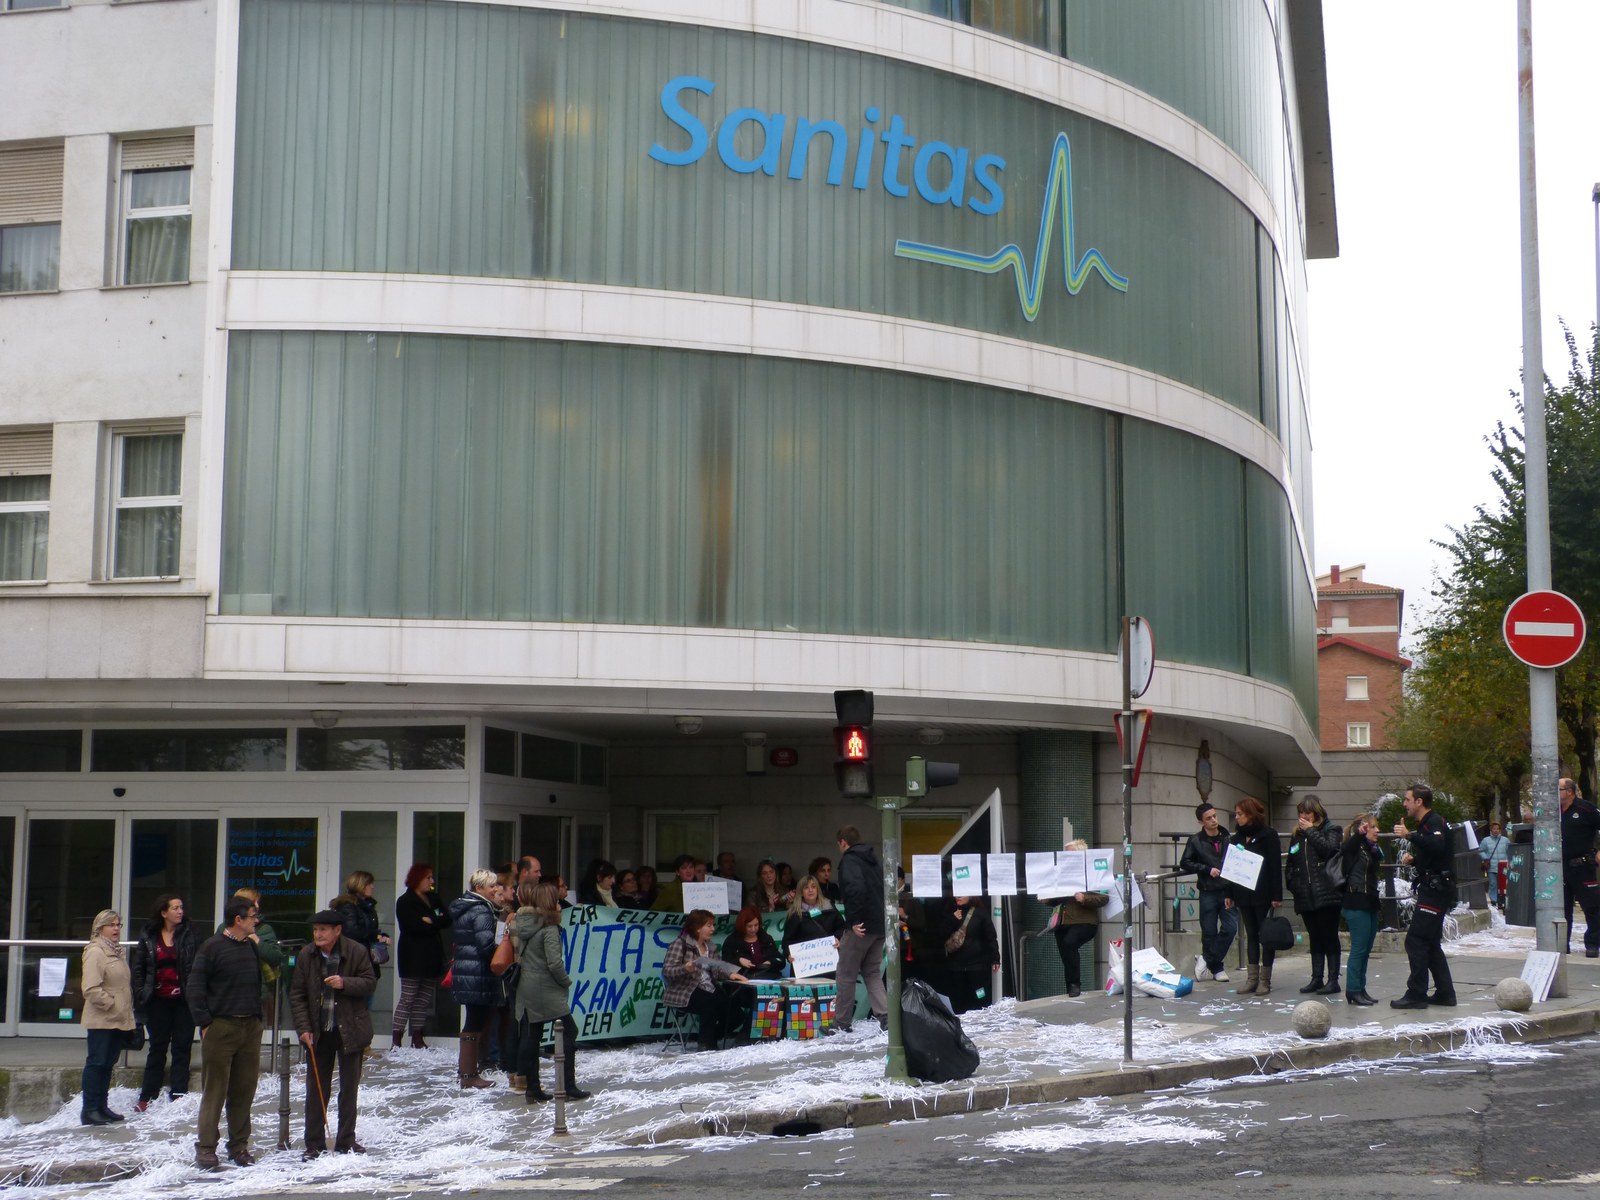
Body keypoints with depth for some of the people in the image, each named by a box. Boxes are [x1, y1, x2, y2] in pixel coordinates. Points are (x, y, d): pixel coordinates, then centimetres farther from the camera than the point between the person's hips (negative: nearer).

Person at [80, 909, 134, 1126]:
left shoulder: (116, 952, 17)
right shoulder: (95, 952, -12)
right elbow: (91, 989, -21)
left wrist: (127, 1012, 15)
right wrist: (111, 1005, -16)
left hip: (118, 1020, 9)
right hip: (101, 1020, -9)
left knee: (107, 1064, 13)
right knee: (96, 1063, -6)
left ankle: (102, 1107, 19)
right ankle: (89, 1110, -4)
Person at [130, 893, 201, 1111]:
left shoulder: (189, 935, -1)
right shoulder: (148, 937, 3)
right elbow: (137, 967, 8)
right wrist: (141, 994, -2)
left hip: (183, 1000, -1)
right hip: (158, 1001, 1)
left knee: (182, 1048, 3)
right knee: (157, 1048, 8)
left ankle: (178, 1096, 8)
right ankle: (147, 1097, 13)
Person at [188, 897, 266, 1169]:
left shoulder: (253, 948, 13)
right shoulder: (212, 947, -6)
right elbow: (195, 987, -7)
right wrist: (204, 1022, -12)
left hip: (250, 1027, 6)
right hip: (220, 1026, -6)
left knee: (244, 1090, 7)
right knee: (214, 1091, -3)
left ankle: (239, 1145, 16)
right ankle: (206, 1148, 2)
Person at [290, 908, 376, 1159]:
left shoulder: (356, 951, -7)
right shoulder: (306, 956, -2)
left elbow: (370, 983, -4)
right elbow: (297, 994, 1)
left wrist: (345, 983, -22)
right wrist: (303, 1028, -8)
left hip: (350, 1029, -1)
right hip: (318, 1032, 1)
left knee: (349, 1087, 7)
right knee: (316, 1089, 2)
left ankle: (346, 1141, 18)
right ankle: (314, 1144, 9)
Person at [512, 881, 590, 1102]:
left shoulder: (522, 925, 8)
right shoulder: (549, 928, -15)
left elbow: (521, 955, 12)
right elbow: (554, 963, -20)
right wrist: (566, 981, -5)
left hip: (526, 989, 8)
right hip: (546, 991, -8)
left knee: (530, 1036, 10)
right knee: (569, 1031, 2)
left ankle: (532, 1088, 13)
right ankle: (568, 1086, 1)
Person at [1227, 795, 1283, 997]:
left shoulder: (1268, 835, -7)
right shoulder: (1237, 838, 11)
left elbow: (1275, 866, -11)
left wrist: (1276, 895, -15)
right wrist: (1229, 893, 8)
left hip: (1263, 894, -6)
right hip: (1243, 895, 6)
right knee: (1251, 935, 9)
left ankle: (1265, 979, 6)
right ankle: (1252, 978, 11)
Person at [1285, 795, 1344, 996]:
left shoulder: (1330, 829, 2)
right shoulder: (1297, 834, 17)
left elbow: (1330, 849, -17)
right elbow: (1290, 862, 19)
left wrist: (1311, 831, -10)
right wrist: (1291, 883, 7)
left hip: (1326, 894, -5)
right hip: (1305, 895, 5)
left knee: (1329, 937, -3)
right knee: (1314, 938, 10)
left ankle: (1333, 980, 0)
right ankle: (1317, 978, 14)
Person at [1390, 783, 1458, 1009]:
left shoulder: (1435, 822, -12)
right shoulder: (1425, 824, 19)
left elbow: (1438, 846, -33)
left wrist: (1409, 836, -32)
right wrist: (1412, 859, 11)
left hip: (1436, 889, -11)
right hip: (1431, 888, 11)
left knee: (1416, 940, -11)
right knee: (1430, 943, 14)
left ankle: (1416, 994, -10)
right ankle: (1444, 993, 18)